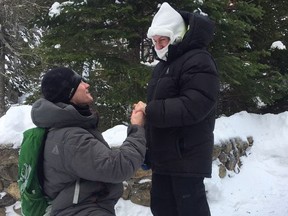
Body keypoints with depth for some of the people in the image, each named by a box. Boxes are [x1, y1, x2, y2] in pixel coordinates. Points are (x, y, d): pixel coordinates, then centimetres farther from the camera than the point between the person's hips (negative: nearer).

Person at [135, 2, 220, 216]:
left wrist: (149, 110, -22)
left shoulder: (198, 61, -13)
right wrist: (147, 150, 17)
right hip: (163, 156, 9)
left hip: (187, 157, -9)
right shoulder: (163, 65, 18)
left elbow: (192, 107, -25)